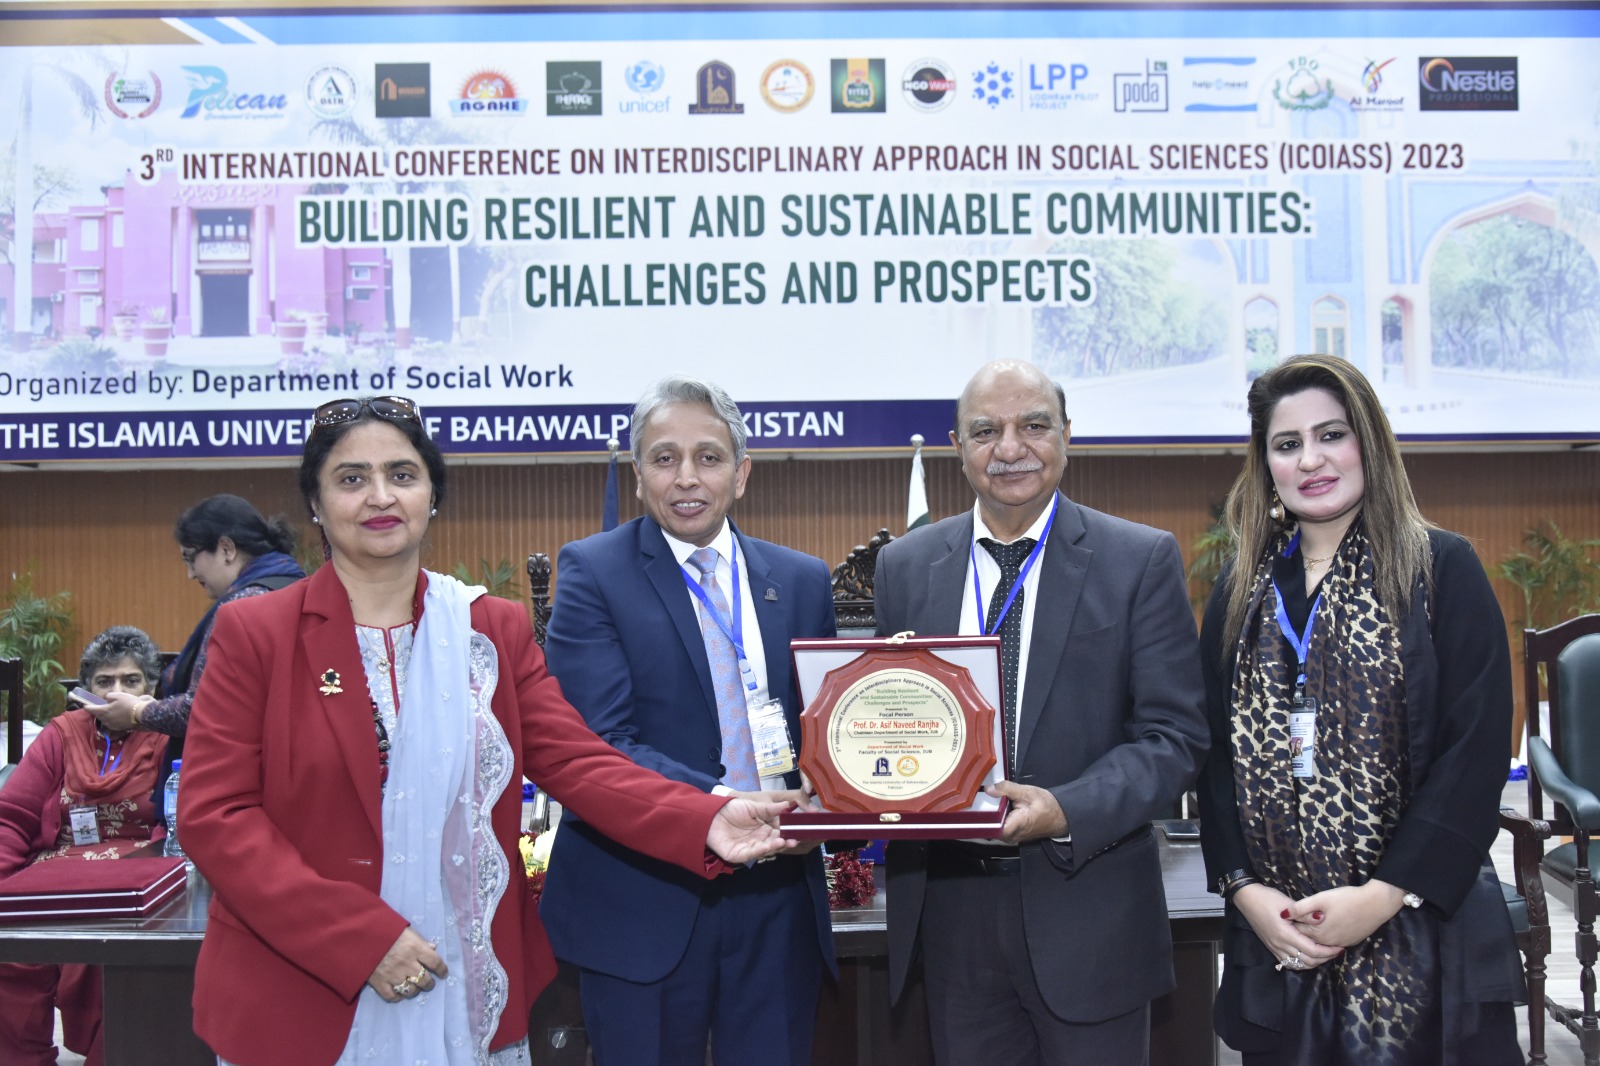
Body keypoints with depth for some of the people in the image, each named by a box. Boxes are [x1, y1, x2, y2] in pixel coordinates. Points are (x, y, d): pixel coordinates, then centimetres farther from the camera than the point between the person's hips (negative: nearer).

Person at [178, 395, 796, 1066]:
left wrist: (706, 824, -22)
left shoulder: (495, 629, 4)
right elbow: (213, 814, -9)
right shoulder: (255, 633, -3)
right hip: (300, 1006, -2)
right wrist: (360, 937, -18)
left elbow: (576, 762, -5)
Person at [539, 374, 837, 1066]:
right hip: (645, 901, -3)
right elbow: (599, 743, -15)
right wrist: (718, 807, -28)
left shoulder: (803, 581, 8)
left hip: (781, 892, 4)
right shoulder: (593, 571, -5)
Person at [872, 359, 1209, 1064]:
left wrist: (1066, 812, -23)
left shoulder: (1142, 560, -4)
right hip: (950, 907, 3)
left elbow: (1174, 734, -8)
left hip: (1087, 913, -2)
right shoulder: (905, 567, 5)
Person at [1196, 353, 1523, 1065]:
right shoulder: (1240, 592, 8)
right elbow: (1216, 755, 6)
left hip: (1420, 935, -3)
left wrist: (1383, 895, -15)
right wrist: (1245, 889, -6)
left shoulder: (1442, 569, -3)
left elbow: (1477, 753, -9)